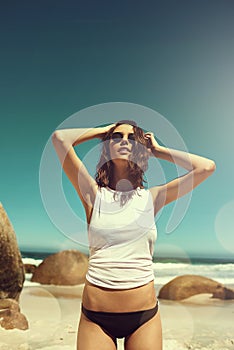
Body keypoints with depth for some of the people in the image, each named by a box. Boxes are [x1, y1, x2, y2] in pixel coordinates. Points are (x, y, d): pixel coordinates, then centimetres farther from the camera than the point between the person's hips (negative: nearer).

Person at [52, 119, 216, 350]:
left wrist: (157, 150, 4)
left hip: (144, 314, 2)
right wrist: (102, 131, 2)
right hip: (96, 316, -1)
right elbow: (59, 137, -11)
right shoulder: (94, 195, -4)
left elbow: (207, 167, -4)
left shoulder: (151, 198, 0)